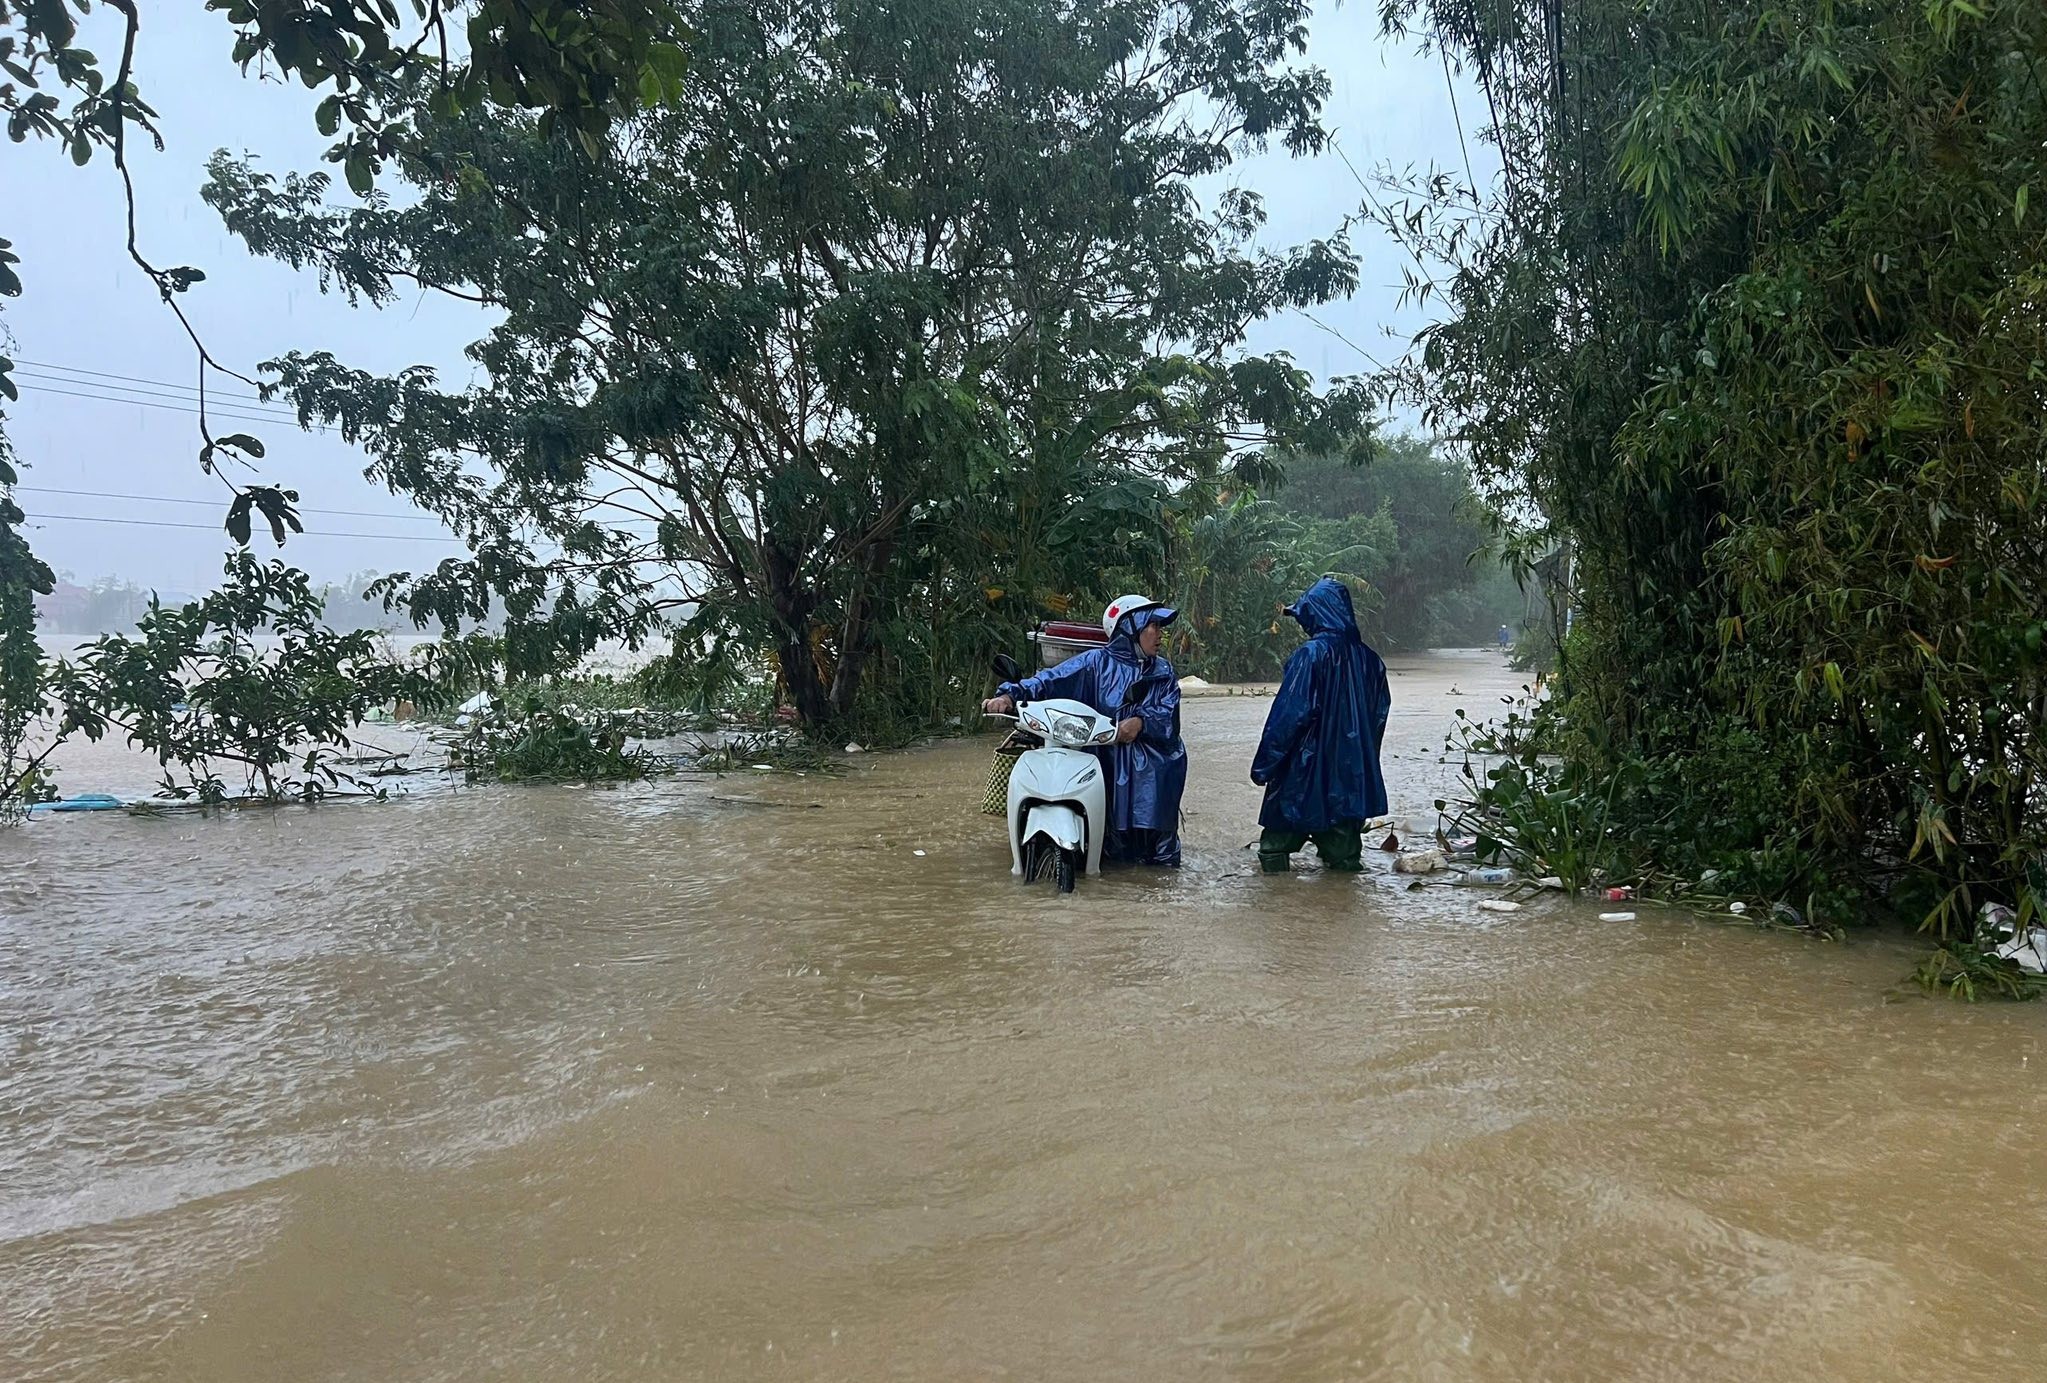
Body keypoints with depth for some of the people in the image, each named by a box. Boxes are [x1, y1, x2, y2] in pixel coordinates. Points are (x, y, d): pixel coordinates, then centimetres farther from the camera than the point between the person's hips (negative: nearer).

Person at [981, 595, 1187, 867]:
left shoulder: (1164, 672, 16)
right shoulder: (1097, 662, 3)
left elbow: (1168, 712, 2)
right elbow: (1051, 680, -6)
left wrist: (1141, 722, -20)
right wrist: (1010, 695, -23)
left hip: (1155, 762, 3)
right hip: (1110, 759, -3)